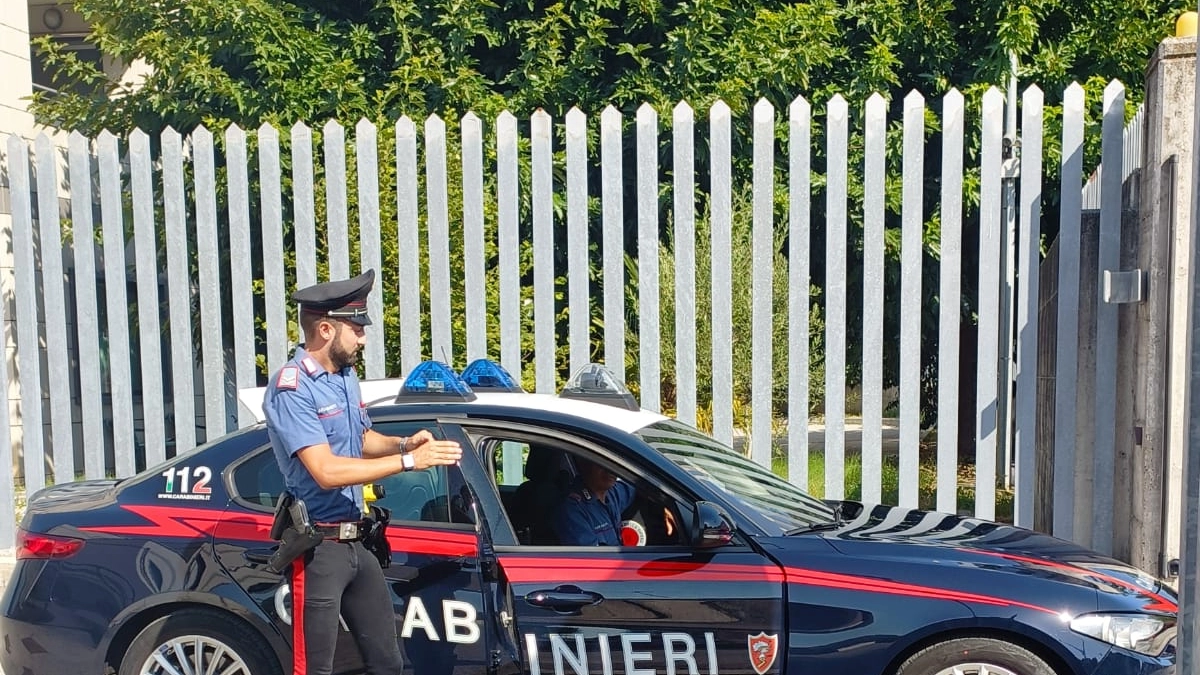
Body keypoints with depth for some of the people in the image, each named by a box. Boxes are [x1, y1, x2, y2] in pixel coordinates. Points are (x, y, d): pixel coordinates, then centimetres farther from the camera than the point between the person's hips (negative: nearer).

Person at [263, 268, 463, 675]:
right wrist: (409, 461, -24)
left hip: (357, 543, 8)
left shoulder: (346, 375, 9)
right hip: (318, 548, -8)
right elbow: (326, 471, -26)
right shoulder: (291, 389, -18)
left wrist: (403, 442, 4)